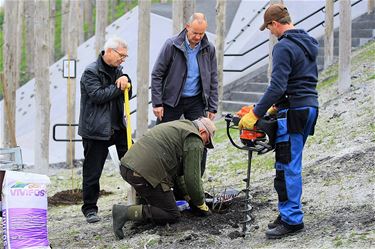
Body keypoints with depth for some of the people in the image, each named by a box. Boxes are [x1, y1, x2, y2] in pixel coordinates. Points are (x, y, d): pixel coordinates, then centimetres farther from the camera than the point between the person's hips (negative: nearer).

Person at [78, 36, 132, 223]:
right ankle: (89, 208, 10)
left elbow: (127, 95, 17)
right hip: (95, 129, -7)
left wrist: (126, 84, -4)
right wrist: (118, 87, -14)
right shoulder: (91, 71, -10)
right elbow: (97, 95, -21)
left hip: (118, 127, 7)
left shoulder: (117, 70, 14)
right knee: (92, 171, 0)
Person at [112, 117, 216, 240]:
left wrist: (189, 197, 31)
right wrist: (202, 205, 9)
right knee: (172, 215, -1)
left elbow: (177, 170, 32)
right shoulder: (194, 141, -1)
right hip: (145, 173, -10)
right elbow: (192, 177, -5)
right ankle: (127, 212, -13)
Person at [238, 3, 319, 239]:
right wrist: (279, 105, 25)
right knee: (292, 165, 14)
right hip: (311, 107, 9)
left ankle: (291, 219, -3)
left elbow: (277, 86, -21)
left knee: (287, 168, -5)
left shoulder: (284, 47, -14)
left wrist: (255, 114, -16)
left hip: (294, 112, -9)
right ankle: (288, 213, 19)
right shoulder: (308, 43, 15)